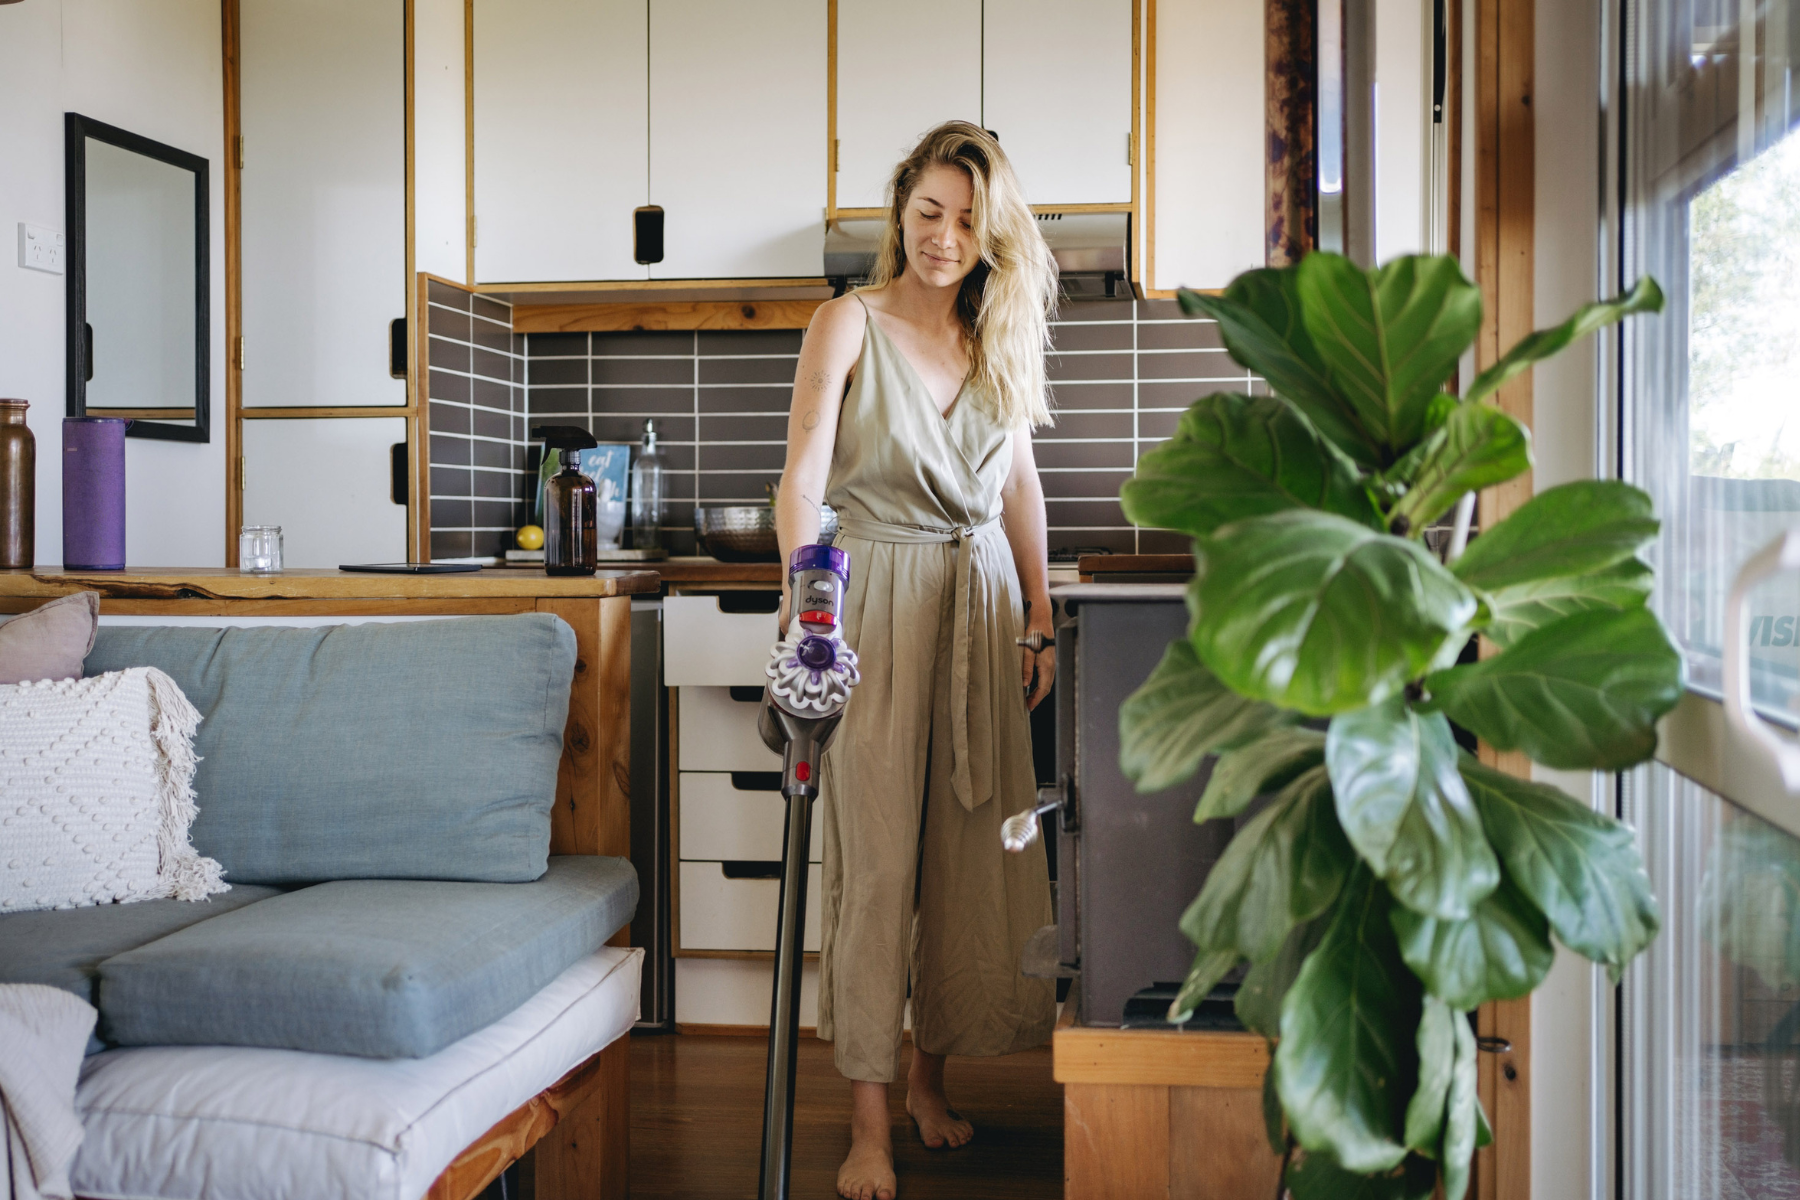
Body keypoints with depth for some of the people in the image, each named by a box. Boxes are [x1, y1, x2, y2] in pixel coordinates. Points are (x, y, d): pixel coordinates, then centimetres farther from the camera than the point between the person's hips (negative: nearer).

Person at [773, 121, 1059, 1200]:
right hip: (880, 595, -4)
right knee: (878, 856, -5)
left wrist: (1040, 618, 11)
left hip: (984, 602, 5)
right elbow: (804, 477, -13)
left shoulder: (1003, 335, 11)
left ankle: (932, 1075, 24)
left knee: (973, 851, 7)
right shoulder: (852, 323, -3)